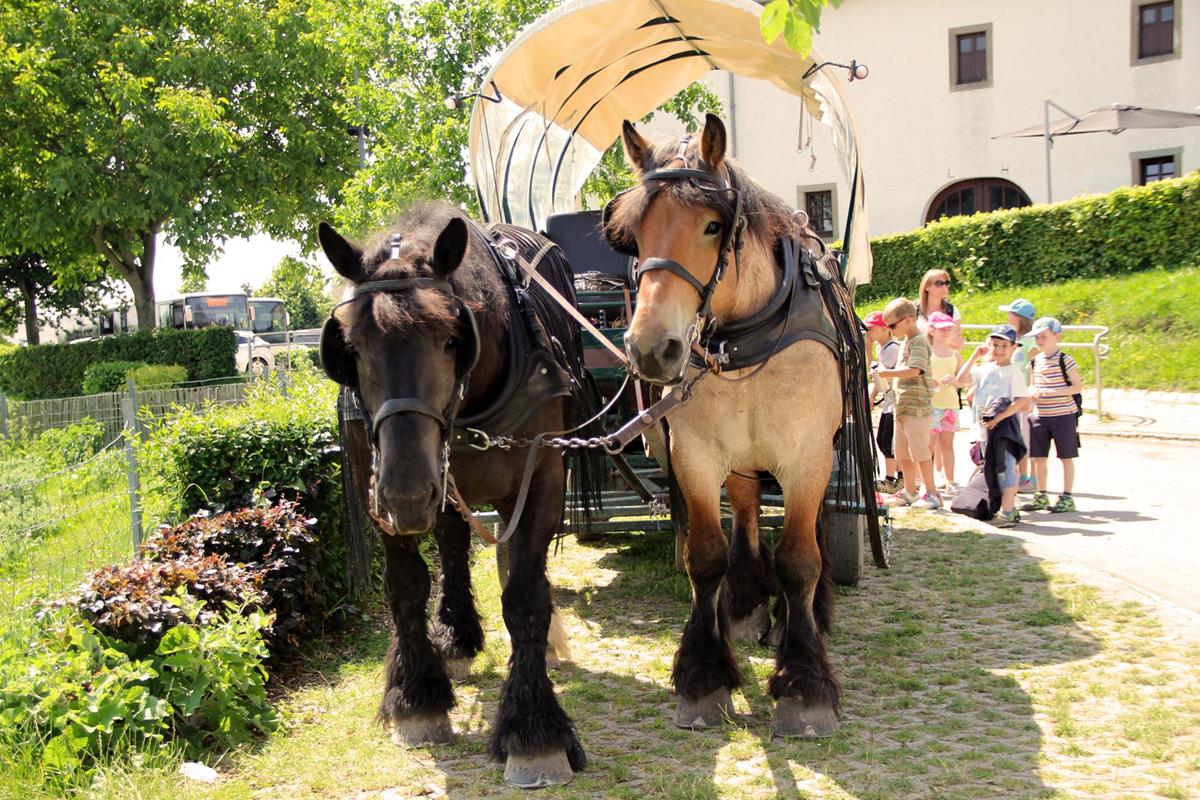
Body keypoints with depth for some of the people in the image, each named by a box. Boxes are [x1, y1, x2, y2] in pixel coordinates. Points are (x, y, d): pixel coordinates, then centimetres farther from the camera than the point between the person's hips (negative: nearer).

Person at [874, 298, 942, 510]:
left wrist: (887, 372, -19)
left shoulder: (919, 341, -13)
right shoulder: (907, 342, 16)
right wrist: (888, 376, 8)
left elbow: (915, 370, -25)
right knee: (902, 452, 13)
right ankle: (909, 491, 22)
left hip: (917, 407, -9)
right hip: (903, 406, 9)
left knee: (920, 451, -5)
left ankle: (932, 493, 3)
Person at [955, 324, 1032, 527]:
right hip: (985, 429, 7)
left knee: (1005, 469, -6)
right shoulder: (985, 368, 11)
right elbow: (961, 379, 5)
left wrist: (999, 418, -22)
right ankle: (1010, 508, 25)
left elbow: (1022, 401, -15)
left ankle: (1007, 513, -3)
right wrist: (975, 356, 3)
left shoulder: (1013, 371, -9)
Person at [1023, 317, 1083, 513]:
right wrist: (1033, 391, -5)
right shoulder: (1036, 361, 9)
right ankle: (1041, 497, 21)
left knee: (1066, 457, 3)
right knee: (1039, 457, 9)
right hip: (1041, 416, 6)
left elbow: (1078, 386, -12)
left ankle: (1067, 498, 11)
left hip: (1063, 416, -6)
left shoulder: (1065, 360, -10)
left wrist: (1053, 392, -22)